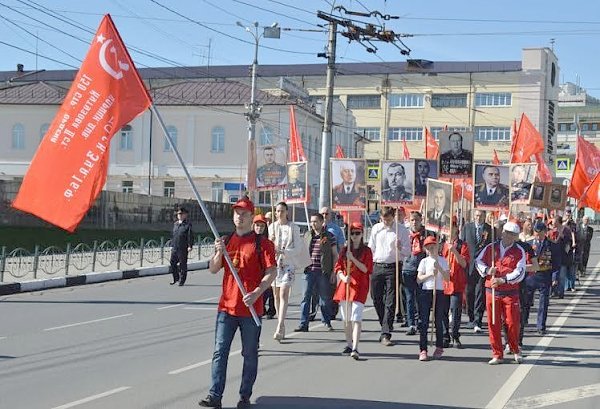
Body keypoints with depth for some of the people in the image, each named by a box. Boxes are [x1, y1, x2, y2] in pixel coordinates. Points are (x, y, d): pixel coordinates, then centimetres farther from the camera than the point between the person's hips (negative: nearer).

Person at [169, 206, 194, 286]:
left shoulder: (188, 224, -4)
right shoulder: (175, 224, 15)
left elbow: (190, 236, -9)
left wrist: (190, 246, -17)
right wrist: (172, 245, 19)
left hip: (183, 248, -6)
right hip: (175, 248, 6)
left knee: (182, 264, 1)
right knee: (172, 263, 4)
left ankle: (182, 280, 10)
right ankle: (176, 278, 20)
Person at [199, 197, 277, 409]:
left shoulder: (261, 243, -3)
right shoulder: (225, 241, 12)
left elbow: (272, 271, -9)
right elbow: (213, 269, 11)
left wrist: (257, 292, -22)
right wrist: (219, 253, -9)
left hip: (251, 308, -3)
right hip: (226, 306, 4)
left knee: (250, 354, 6)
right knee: (220, 351, -1)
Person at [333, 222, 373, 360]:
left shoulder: (366, 251, 2)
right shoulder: (344, 250, 14)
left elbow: (366, 269, -8)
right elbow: (338, 267, 9)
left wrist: (352, 258, -15)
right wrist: (343, 277, -11)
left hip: (359, 287, -5)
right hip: (345, 286, 5)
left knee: (356, 318, -14)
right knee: (346, 318, 9)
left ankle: (355, 348, -20)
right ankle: (349, 345, 21)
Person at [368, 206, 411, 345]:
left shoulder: (401, 230, 0)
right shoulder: (376, 228, 10)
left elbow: (407, 251, 1)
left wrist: (400, 248, -20)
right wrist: (369, 265, 11)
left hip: (393, 267, -4)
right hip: (377, 266, 4)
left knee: (390, 302, -7)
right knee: (377, 299, 9)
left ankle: (386, 334, -8)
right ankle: (386, 328, 28)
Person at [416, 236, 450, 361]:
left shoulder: (442, 261, 7)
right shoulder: (424, 261, 6)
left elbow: (447, 278, -1)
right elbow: (418, 279, 0)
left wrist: (439, 268, -14)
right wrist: (430, 274, -14)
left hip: (439, 292, 0)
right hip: (426, 292, 0)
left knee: (438, 321, 5)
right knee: (423, 322, -5)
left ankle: (439, 348, 18)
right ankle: (423, 350, -4)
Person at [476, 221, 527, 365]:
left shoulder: (519, 252, -1)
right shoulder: (490, 248, 6)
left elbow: (519, 272, -10)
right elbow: (478, 261, 8)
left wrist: (503, 280, -21)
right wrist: (487, 270, -12)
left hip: (511, 292, -2)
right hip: (491, 290, 2)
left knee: (513, 323, -1)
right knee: (493, 323, 3)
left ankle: (515, 351, 23)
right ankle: (497, 355, 13)